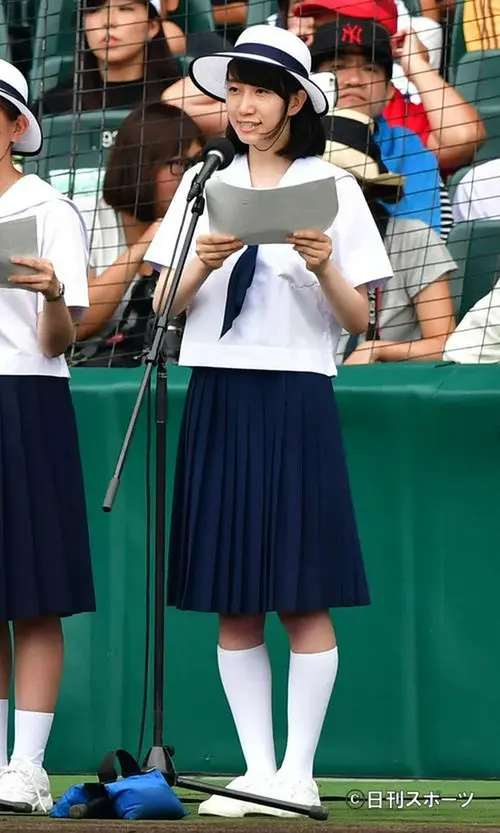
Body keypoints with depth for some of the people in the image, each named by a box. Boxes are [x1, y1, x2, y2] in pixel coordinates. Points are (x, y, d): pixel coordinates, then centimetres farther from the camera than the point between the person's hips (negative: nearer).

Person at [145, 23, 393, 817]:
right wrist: (204, 263, -12)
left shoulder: (333, 189, 3)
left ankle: (299, 773, -1)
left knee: (304, 597, -5)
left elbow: (358, 319, 1)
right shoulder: (204, 185, 11)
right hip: (216, 395, 3)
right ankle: (256, 770, 7)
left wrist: (324, 268, -17)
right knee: (234, 604, 3)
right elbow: (164, 304, 6)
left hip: (296, 399, -3)